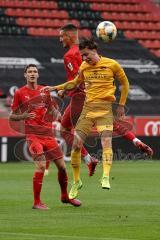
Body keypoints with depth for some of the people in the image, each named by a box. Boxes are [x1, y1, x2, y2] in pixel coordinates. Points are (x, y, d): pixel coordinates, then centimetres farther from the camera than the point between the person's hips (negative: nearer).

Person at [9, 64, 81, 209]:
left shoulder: (44, 90, 11)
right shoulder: (20, 93, 0)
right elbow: (12, 117, 4)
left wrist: (57, 114, 2)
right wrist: (24, 116, -16)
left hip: (48, 133, 5)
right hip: (32, 134, -5)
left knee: (62, 166, 6)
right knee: (41, 166, -19)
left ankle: (65, 196, 28)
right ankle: (37, 202, -9)